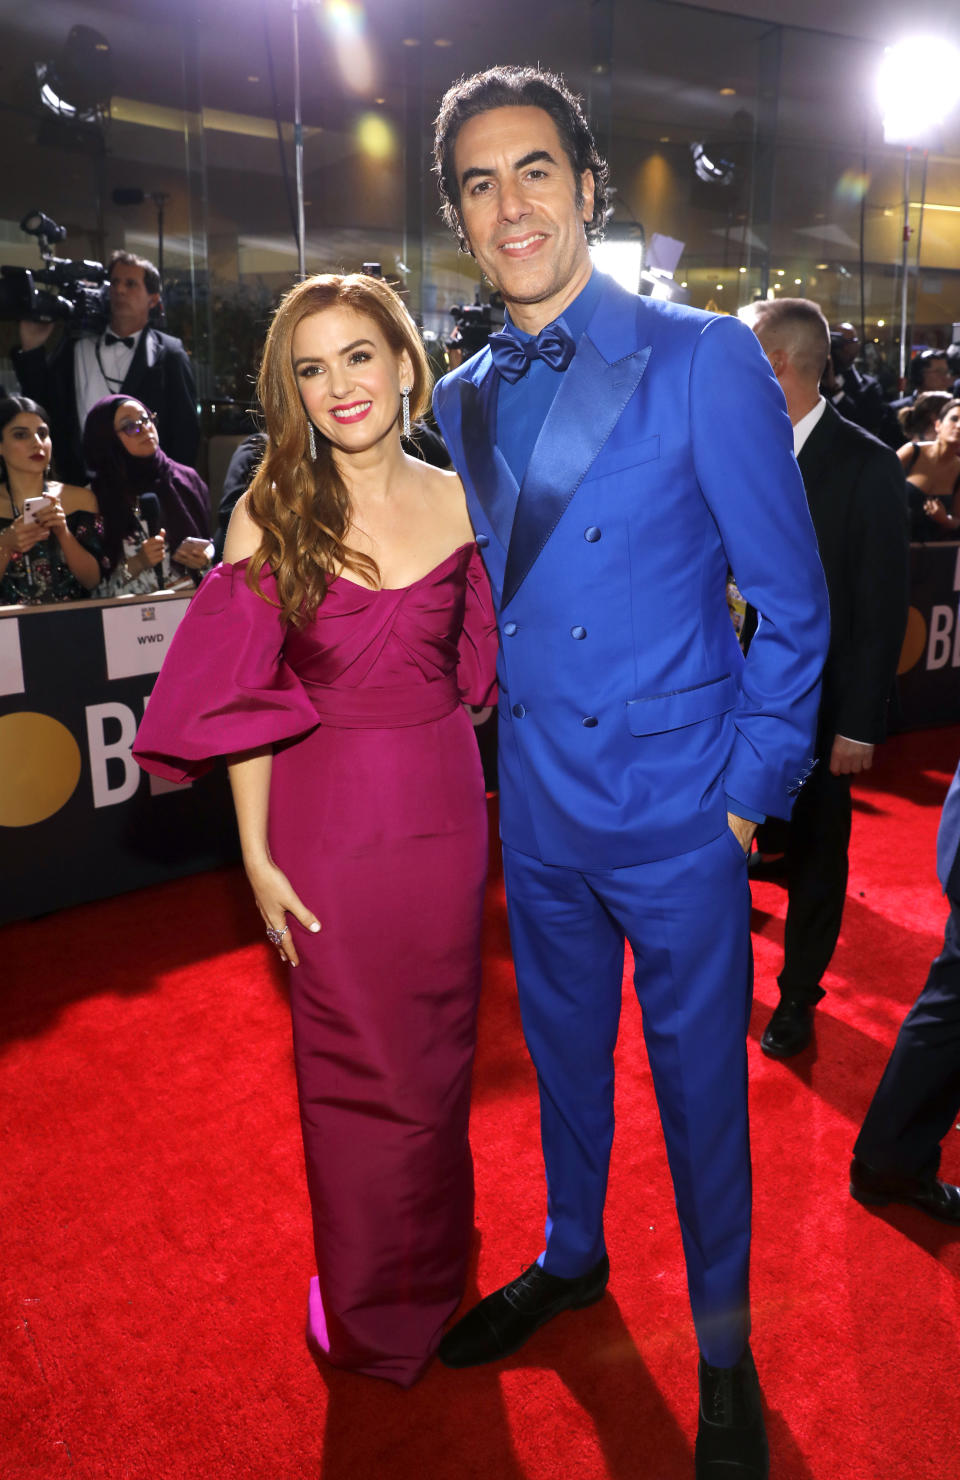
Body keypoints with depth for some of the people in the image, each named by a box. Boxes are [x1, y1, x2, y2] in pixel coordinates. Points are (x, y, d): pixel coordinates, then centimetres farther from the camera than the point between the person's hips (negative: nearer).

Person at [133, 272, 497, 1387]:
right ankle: (364, 1298, 40)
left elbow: (472, 671, 8)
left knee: (436, 1051, 17)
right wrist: (256, 855, -8)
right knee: (349, 1064, 13)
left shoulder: (459, 503, -1)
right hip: (325, 815, -2)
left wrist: (443, 770, 2)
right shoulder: (272, 512, -8)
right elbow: (248, 696, -7)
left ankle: (433, 1263, 47)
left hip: (442, 809, 2)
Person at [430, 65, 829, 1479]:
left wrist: (754, 792, -10)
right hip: (539, 814, 5)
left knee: (700, 1084, 12)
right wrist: (508, 756, 7)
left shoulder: (707, 359, -10)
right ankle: (570, 1256, 49)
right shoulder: (461, 402, 5)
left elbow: (792, 601, -8)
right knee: (563, 1058, 22)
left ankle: (724, 1340, 37)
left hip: (680, 817, -4)